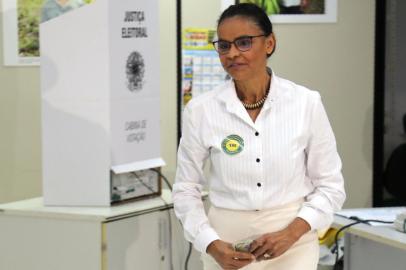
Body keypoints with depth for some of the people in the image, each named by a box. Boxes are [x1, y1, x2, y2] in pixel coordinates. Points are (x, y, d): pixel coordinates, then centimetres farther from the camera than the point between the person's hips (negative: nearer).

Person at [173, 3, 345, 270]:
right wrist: (211, 245, -13)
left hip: (292, 242, -1)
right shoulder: (201, 109, -6)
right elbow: (186, 190, 2)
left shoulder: (306, 103, -7)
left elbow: (330, 185, 0)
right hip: (228, 243, 1)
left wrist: (291, 233, -15)